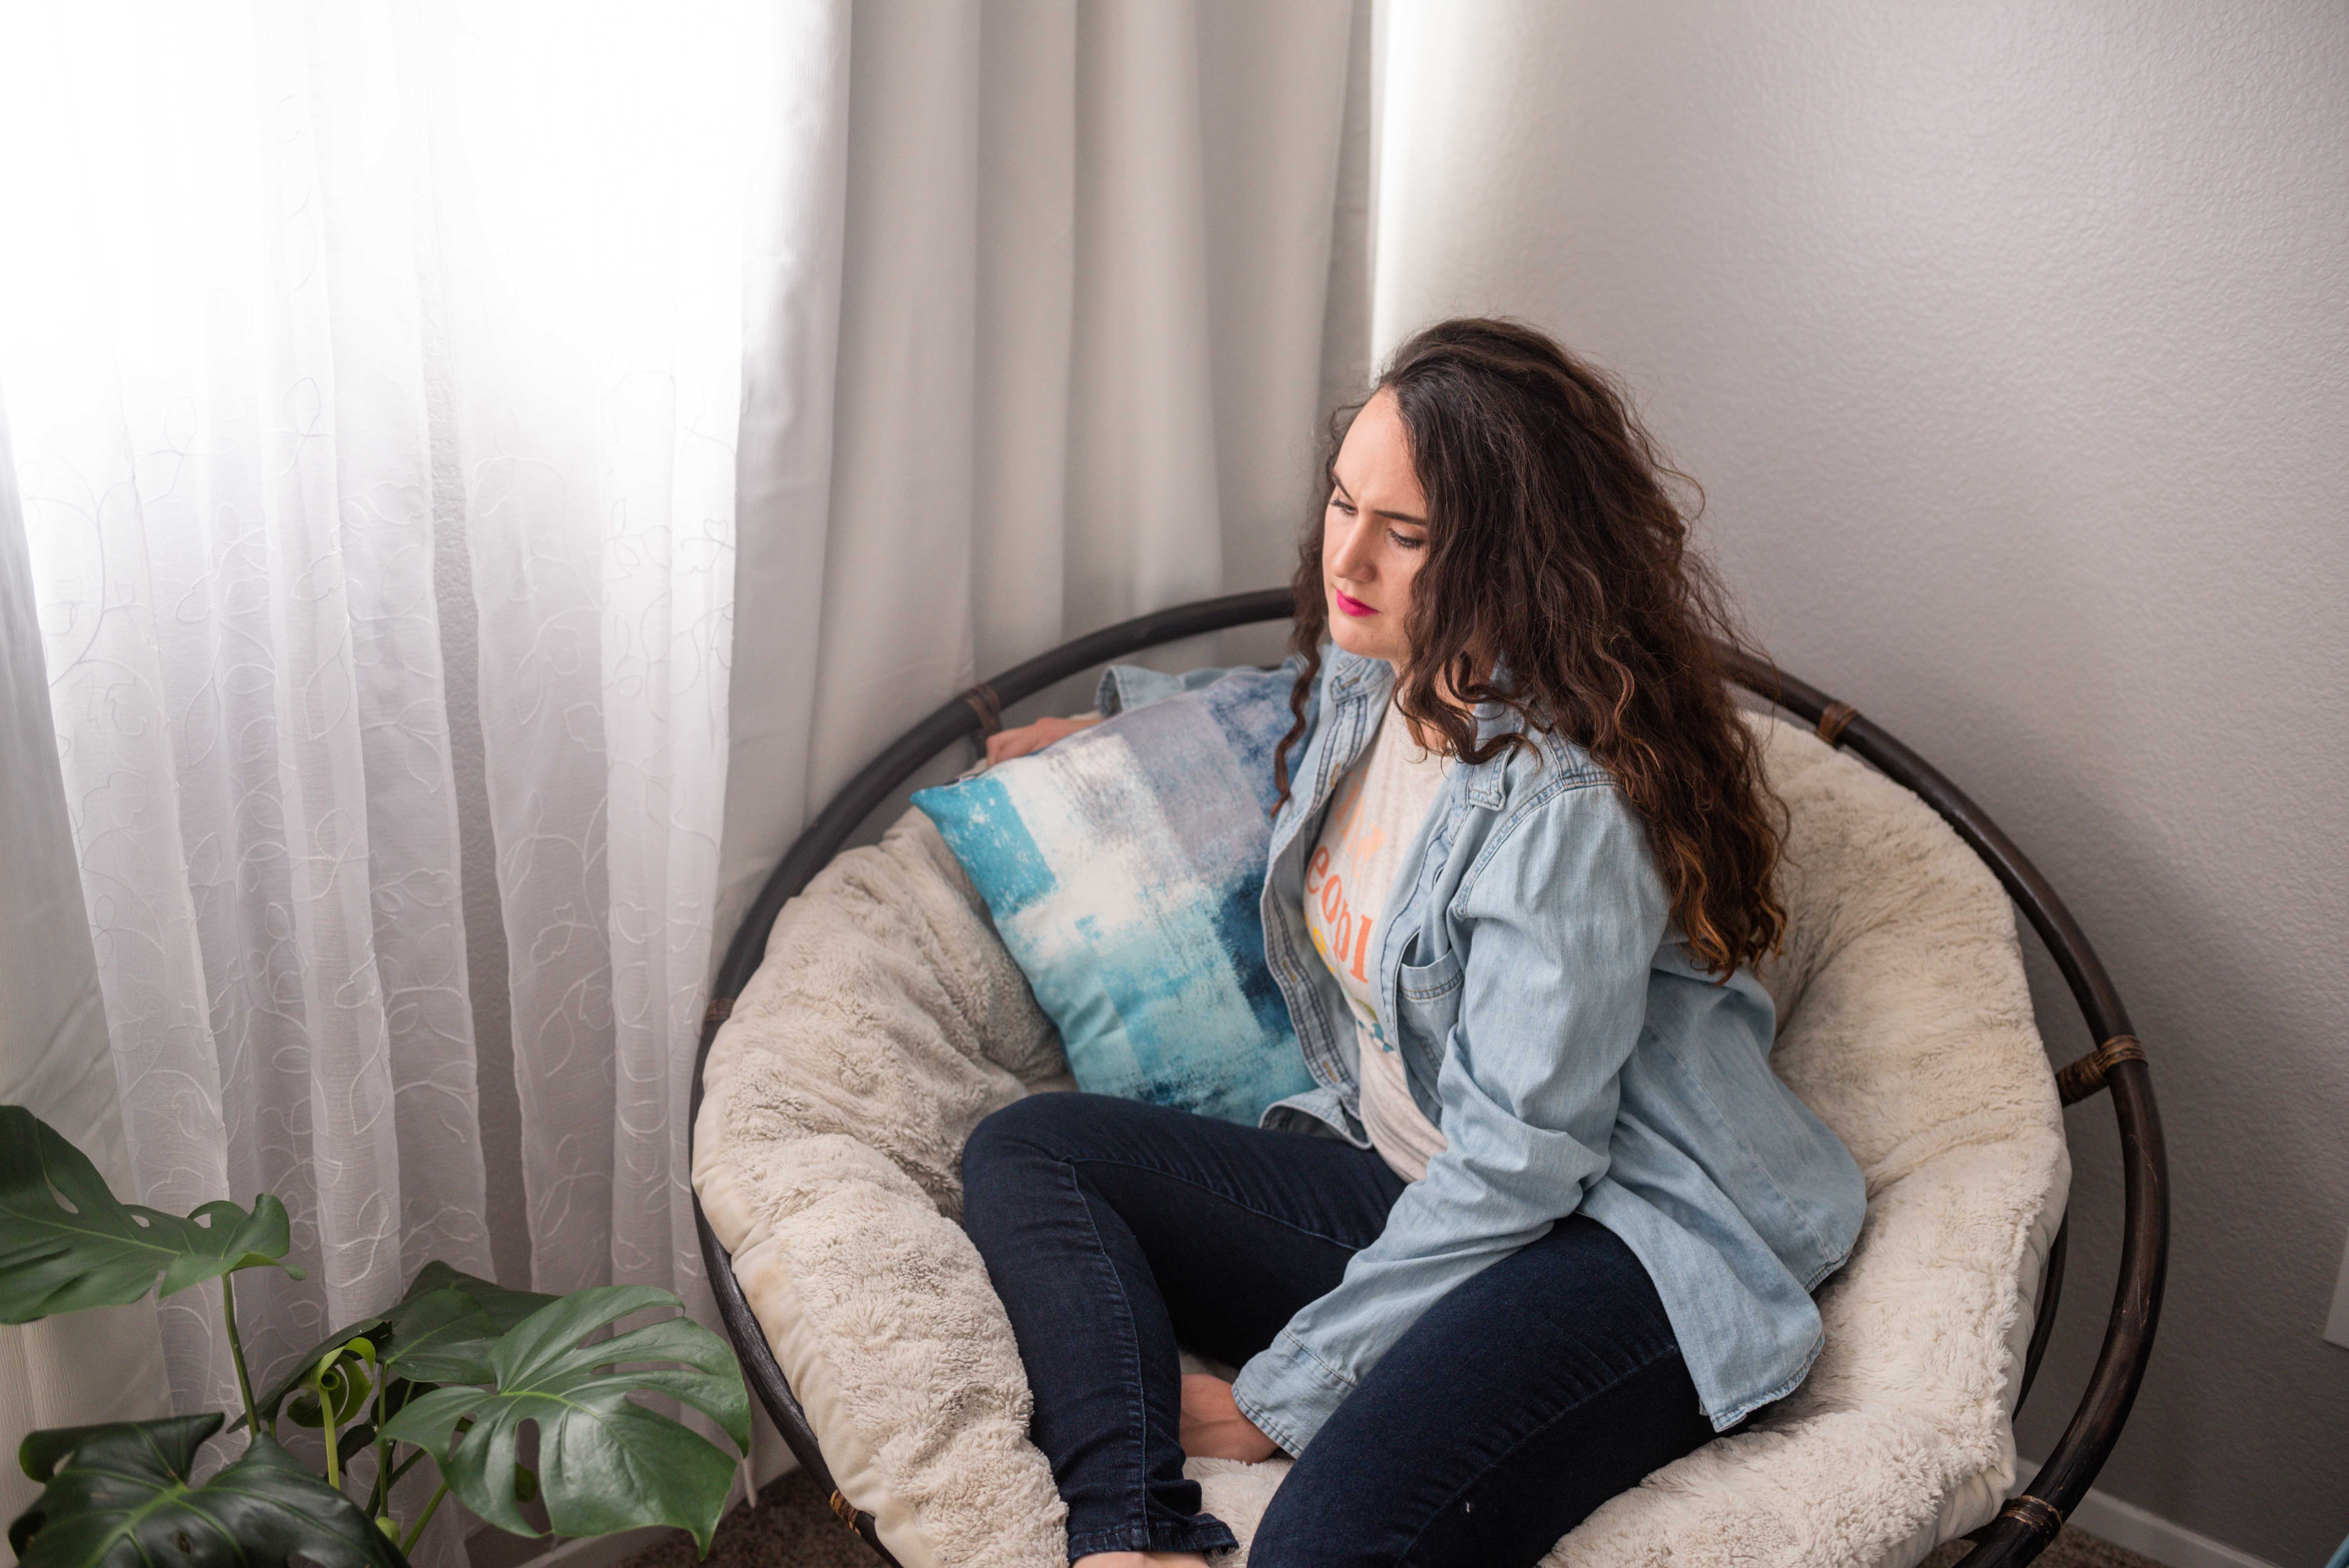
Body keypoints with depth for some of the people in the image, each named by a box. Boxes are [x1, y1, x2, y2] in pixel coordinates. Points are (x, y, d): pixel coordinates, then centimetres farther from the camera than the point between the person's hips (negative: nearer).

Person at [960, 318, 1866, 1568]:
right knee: (1025, 1152, -6)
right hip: (1408, 1185, 9)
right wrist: (1118, 726, 34)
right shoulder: (1367, 676, 5)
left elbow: (1517, 1165, -20)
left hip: (1627, 1243, -9)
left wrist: (1282, 1392, -15)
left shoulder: (1570, 805, -22)